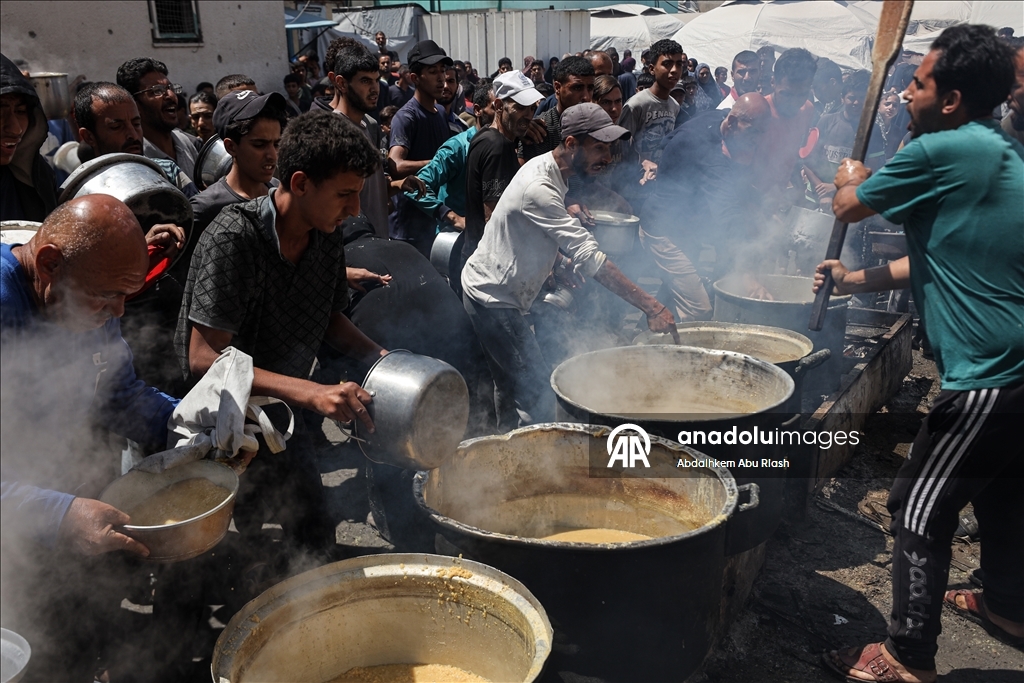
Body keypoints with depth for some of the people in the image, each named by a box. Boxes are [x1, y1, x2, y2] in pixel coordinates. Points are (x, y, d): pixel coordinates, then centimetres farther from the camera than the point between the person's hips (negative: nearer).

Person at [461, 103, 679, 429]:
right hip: (492, 298, -10)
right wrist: (651, 307, -35)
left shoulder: (550, 171, 4)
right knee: (539, 397, -11)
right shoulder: (539, 187, -29)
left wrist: (558, 263, 2)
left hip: (488, 289, 10)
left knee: (511, 384, 24)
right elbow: (590, 256, -34)